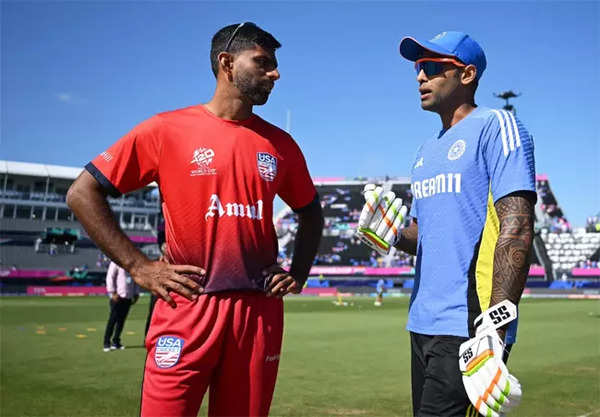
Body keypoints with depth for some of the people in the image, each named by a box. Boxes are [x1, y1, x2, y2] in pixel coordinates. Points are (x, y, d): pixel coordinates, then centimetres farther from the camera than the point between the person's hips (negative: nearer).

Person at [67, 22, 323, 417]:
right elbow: (83, 193, -2)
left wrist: (298, 274, 10)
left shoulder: (281, 144, 9)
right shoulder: (167, 129, -2)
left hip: (260, 312, 4)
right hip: (187, 309, -3)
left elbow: (310, 212, 24)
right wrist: (139, 267, -8)